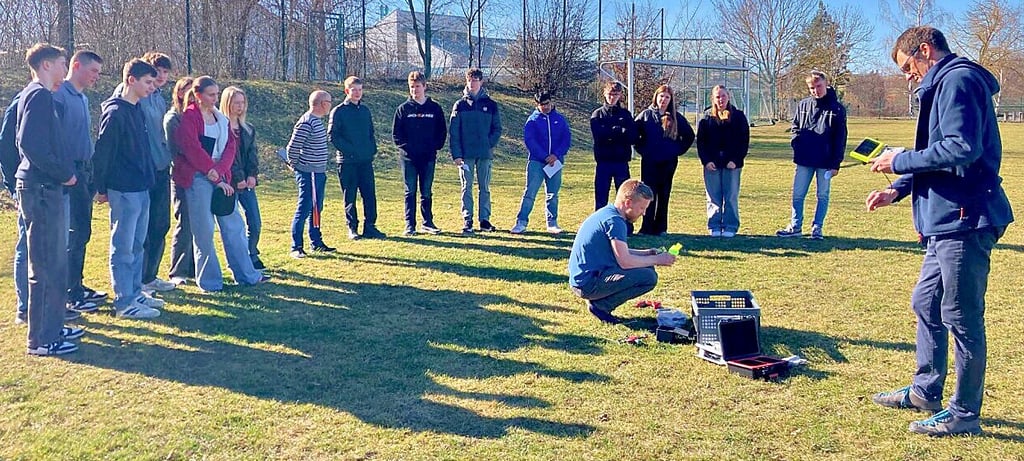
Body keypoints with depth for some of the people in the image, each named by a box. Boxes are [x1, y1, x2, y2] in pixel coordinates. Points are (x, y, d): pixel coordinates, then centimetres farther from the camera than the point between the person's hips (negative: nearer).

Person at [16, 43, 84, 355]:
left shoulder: (35, 95, 17)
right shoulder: (39, 95, -13)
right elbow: (31, 144, -23)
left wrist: (63, 172, 12)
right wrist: (64, 173, -14)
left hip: (44, 188, 10)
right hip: (41, 188, -10)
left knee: (55, 262, 16)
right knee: (46, 266, -5)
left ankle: (52, 327, 26)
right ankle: (41, 339, 1)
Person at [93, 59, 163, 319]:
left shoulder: (137, 110, 13)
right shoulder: (115, 112, -14)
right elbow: (103, 151, -14)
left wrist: (150, 176, 15)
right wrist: (101, 188, -11)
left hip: (141, 188, 9)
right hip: (123, 191, -9)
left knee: (137, 245, 15)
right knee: (123, 247, -2)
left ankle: (135, 293, 25)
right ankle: (124, 303, 4)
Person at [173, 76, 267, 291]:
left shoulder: (220, 118, 14)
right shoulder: (189, 117, -7)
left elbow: (230, 146, 6)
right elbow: (193, 149, -14)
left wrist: (220, 171, -11)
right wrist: (215, 175, -13)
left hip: (220, 177, 7)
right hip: (198, 178, -7)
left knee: (234, 225, 8)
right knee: (204, 230, -2)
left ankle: (246, 274, 16)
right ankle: (209, 281, 7)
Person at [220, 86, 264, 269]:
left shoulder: (248, 129, 15)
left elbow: (252, 153, 10)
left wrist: (252, 175, -5)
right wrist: (237, 178, -15)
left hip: (246, 181, 6)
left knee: (255, 222, 4)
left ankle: (252, 256, 18)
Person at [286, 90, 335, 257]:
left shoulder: (318, 121, 12)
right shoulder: (306, 123, -18)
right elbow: (293, 147, -17)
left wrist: (323, 168, 17)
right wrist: (294, 165, -4)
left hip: (319, 172, 9)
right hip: (308, 173, -9)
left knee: (316, 209, 16)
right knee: (304, 209, -5)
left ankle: (316, 243, 26)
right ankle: (296, 247, 1)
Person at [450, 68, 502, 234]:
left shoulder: (490, 105, 6)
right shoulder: (460, 105, 4)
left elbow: (497, 128, 8)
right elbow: (454, 132, 0)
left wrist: (490, 145, -7)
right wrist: (456, 154, -8)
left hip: (485, 154, 1)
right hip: (466, 155, -1)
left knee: (485, 188, 6)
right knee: (467, 188, 1)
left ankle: (485, 220, 13)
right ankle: (467, 221, 5)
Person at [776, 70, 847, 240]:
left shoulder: (837, 109, -4)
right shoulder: (803, 105, 6)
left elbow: (840, 139, -4)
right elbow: (795, 126, 18)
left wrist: (836, 164, -9)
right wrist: (797, 143, -1)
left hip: (825, 162, -3)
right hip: (804, 160, 3)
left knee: (823, 196, 6)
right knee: (798, 195, 5)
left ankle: (817, 228, 14)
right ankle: (795, 227, 14)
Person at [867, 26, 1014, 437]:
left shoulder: (957, 80, -12)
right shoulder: (944, 85, 20)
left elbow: (962, 148, -24)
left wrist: (900, 161, -13)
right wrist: (897, 190, 12)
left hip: (965, 221, -11)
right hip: (947, 221, 11)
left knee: (962, 319, -1)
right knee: (925, 304, 19)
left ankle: (964, 413, 11)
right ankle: (925, 390, 32)